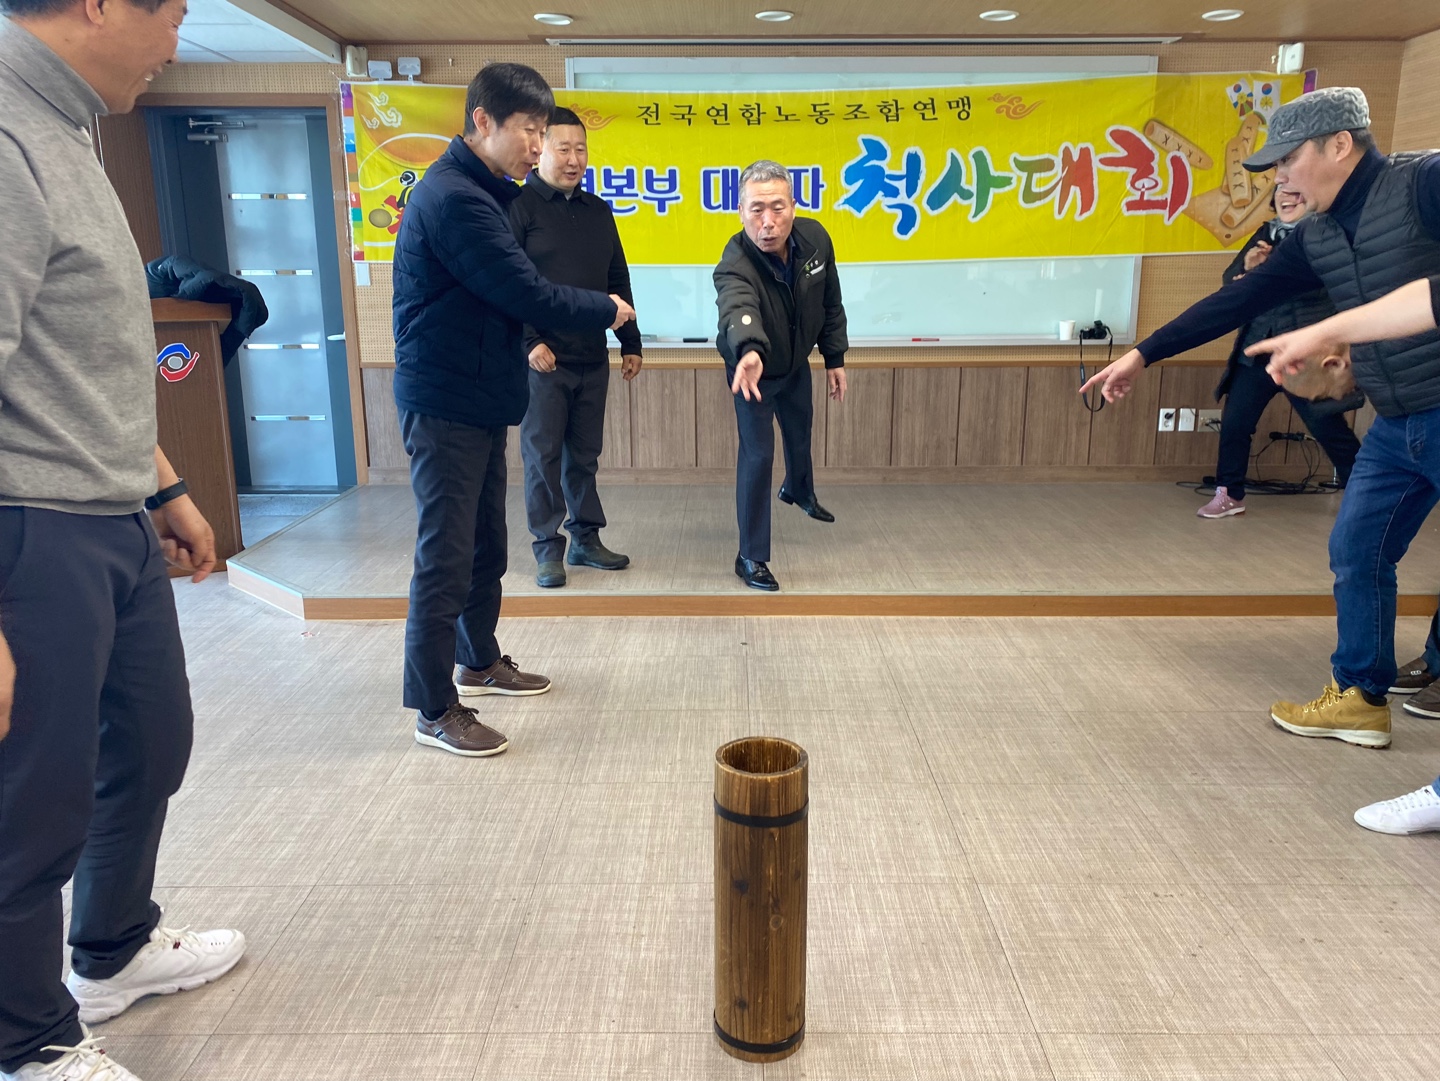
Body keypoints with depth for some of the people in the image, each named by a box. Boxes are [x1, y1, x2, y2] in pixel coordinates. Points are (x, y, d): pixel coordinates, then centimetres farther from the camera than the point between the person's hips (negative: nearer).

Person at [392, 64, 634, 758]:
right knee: (445, 557, -4)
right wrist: (605, 310, -6)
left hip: (477, 401, 10)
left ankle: (478, 662, 35)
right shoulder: (452, 198, -18)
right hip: (445, 405, -10)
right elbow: (526, 292, -20)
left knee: (485, 544, 18)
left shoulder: (477, 192, 16)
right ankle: (434, 712, 7)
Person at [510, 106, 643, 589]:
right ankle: (548, 548, 11)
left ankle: (586, 539, 21)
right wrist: (529, 342, -17)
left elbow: (618, 283, 18)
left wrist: (630, 343, 16)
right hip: (542, 359, -5)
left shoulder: (598, 211, 15)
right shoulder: (519, 205, -4)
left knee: (585, 455, 11)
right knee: (543, 455, 1)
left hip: (593, 359, 5)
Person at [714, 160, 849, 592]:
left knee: (800, 432, 27)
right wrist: (749, 352, -82)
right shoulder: (735, 265, -39)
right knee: (757, 455, -10)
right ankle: (751, 557, 3)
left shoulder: (815, 238, -21)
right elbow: (738, 310, -62)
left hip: (796, 363, 6)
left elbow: (830, 303, -5)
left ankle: (799, 491, 60)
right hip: (752, 367, -6)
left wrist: (834, 358, 0)